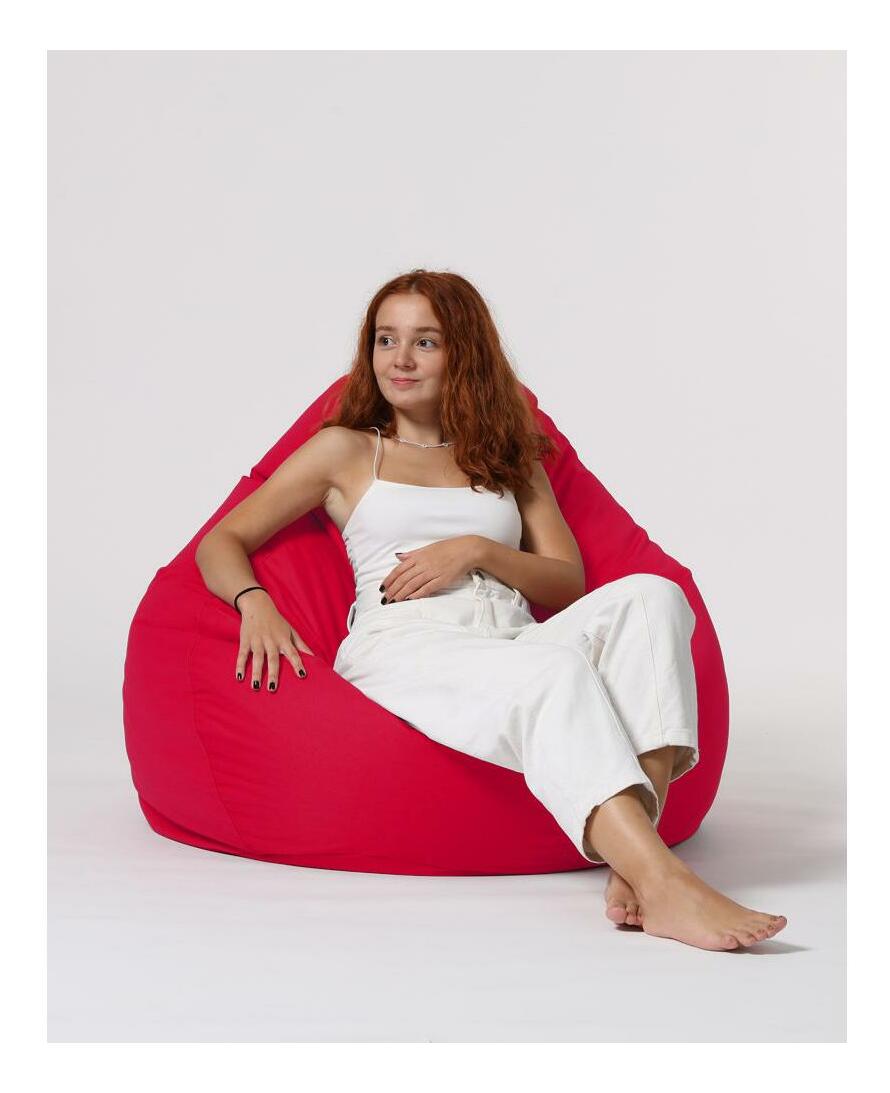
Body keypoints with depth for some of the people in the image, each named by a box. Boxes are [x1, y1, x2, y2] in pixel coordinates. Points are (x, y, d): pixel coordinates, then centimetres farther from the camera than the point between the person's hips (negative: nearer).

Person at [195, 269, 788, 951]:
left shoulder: (512, 459, 28)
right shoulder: (346, 450, 21)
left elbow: (568, 582, 18)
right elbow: (222, 542, 15)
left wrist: (476, 550, -1)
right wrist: (255, 604, -8)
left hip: (513, 636, 4)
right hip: (403, 649, -4)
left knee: (649, 595, -27)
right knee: (554, 668, -36)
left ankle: (631, 860, -43)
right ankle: (667, 885, -49)